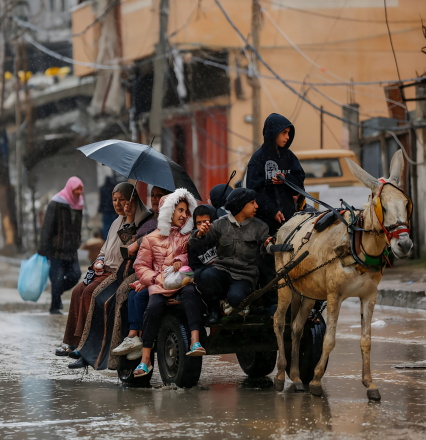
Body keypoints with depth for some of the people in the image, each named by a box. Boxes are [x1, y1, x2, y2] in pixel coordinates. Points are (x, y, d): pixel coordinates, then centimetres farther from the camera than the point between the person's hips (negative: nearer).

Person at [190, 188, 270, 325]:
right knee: (206, 276, -33)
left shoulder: (259, 227, 6)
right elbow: (194, 245, 0)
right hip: (222, 270, 1)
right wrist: (200, 234, -22)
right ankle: (214, 310, -4)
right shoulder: (221, 224, 3)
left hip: (245, 276, -1)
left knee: (235, 297, -33)